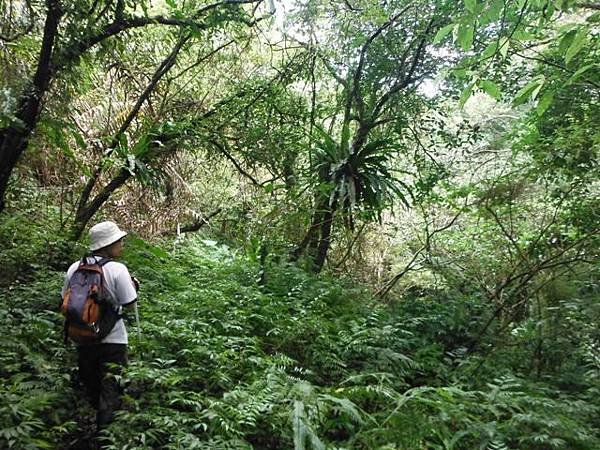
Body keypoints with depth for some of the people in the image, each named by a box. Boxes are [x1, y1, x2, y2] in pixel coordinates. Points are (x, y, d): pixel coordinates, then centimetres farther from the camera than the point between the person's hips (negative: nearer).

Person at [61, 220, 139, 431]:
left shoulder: (75, 268, -5)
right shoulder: (117, 269, -19)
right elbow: (128, 303, -14)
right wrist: (133, 286, 2)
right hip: (111, 338, -5)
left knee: (90, 381, 22)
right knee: (110, 384, 7)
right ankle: (105, 425, 7)